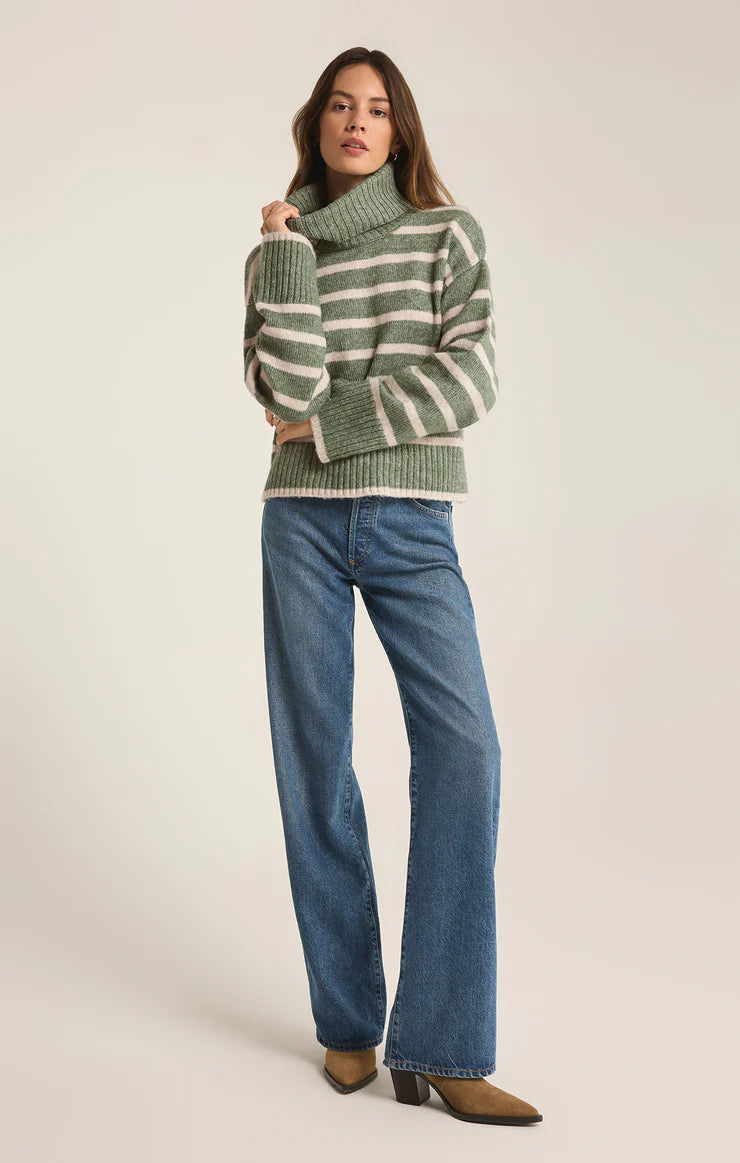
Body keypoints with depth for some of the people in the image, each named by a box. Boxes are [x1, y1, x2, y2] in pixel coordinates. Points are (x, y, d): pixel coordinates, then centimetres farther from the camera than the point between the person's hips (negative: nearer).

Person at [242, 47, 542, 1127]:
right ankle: (349, 1022, 13)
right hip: (304, 522, 2)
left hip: (413, 526, -1)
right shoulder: (279, 251, 11)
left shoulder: (449, 233, 7)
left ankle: (439, 1047, -11)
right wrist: (288, 248, -4)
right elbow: (287, 388, -7)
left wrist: (325, 424, -7)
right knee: (316, 762, 1)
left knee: (462, 746, -16)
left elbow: (469, 378, -8)